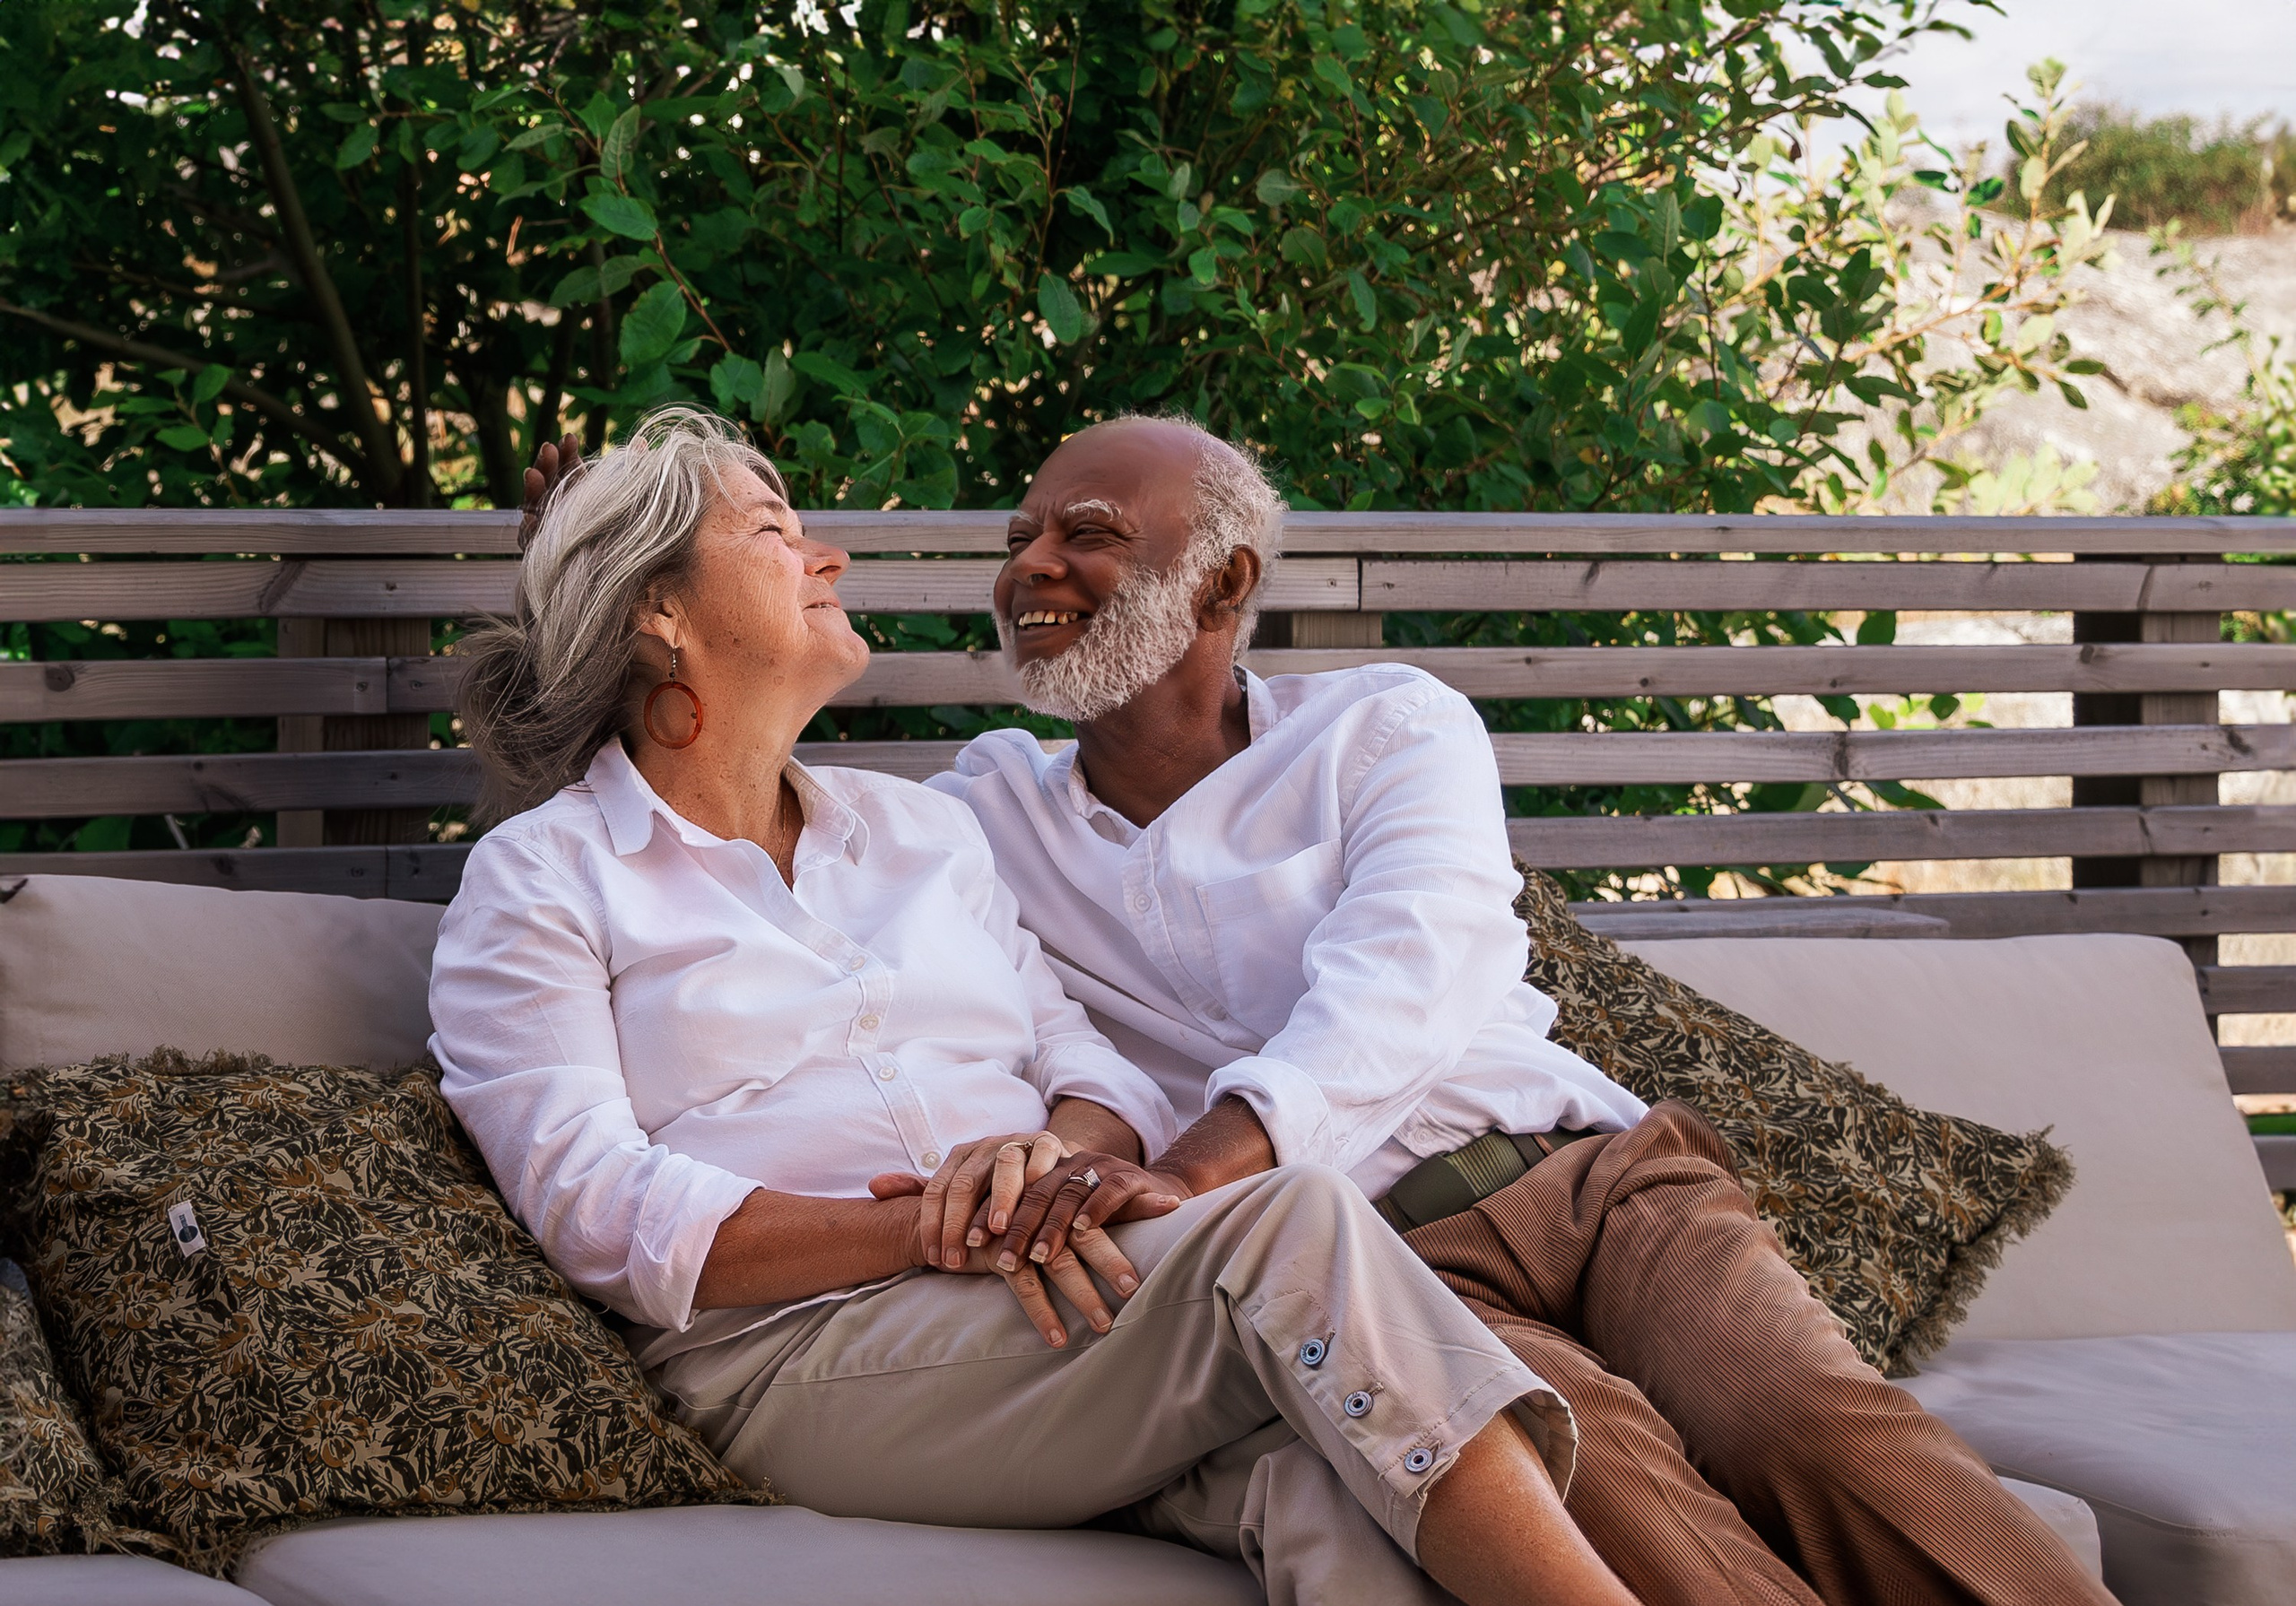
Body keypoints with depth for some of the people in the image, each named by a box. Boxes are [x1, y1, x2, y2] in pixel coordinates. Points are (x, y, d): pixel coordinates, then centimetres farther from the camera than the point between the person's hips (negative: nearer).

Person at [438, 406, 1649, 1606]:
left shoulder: (922, 828, 28)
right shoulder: (538, 878, 9)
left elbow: (1098, 1067, 20)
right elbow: (596, 1209, -5)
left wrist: (1060, 1150, -8)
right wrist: (933, 1230, -17)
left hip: (1029, 1291, 5)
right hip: (800, 1352, -5)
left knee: (1306, 1447, -33)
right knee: (1291, 1227, -30)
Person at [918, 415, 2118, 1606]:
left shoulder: (1388, 725, 13)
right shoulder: (988, 813, 21)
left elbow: (1408, 971, -8)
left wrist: (1191, 1165, -25)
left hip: (1587, 1179, 1)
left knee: (1812, 1425, -31)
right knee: (1582, 1450, -36)